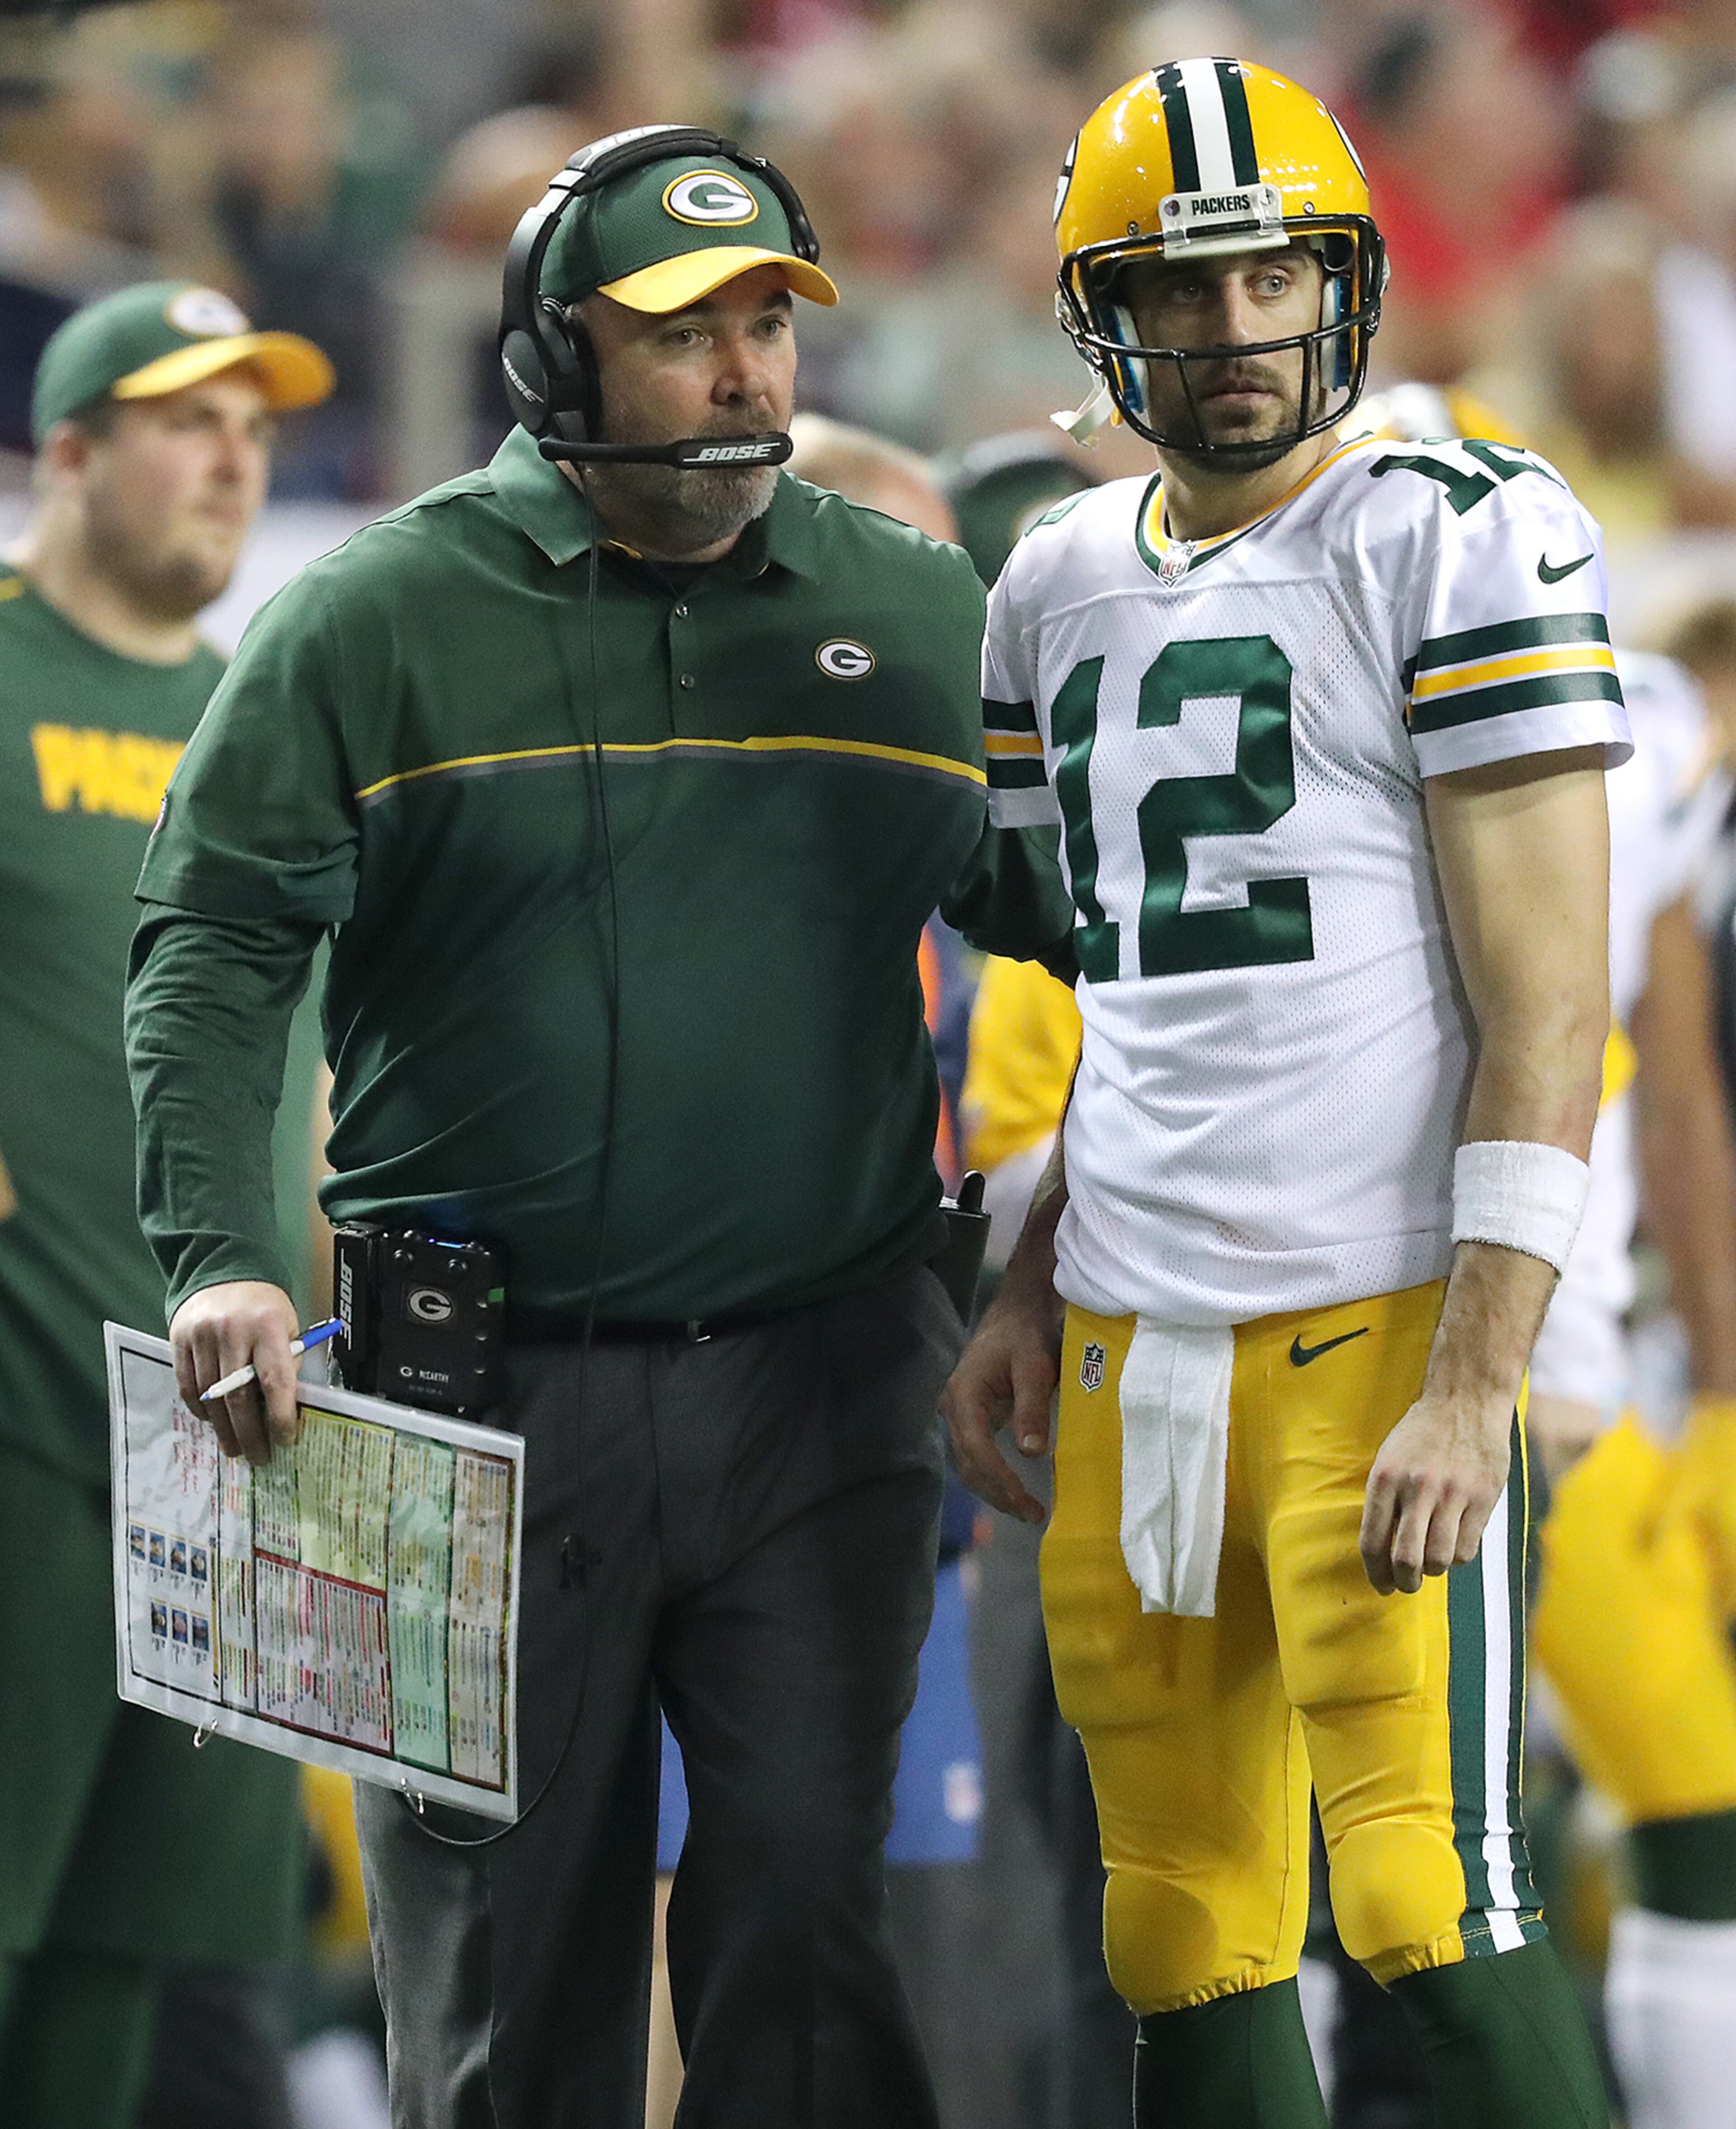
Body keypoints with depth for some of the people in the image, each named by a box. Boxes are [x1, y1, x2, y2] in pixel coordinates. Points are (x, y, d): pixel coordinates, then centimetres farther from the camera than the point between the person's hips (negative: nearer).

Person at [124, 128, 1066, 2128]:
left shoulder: (923, 617, 9)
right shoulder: (377, 619, 1)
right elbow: (212, 950, -3)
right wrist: (217, 1256, -17)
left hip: (817, 1387, 1)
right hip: (486, 1399, -1)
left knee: (802, 1909, -4)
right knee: (507, 1944, 3)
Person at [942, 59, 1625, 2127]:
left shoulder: (1455, 547, -6)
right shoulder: (1063, 591, 15)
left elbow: (1543, 1013, -11)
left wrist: (1475, 1387, -17)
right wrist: (1036, 1291, 17)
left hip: (1375, 1331, -7)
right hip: (1135, 1341, 7)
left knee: (1426, 1905, -14)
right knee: (1187, 1938, 7)